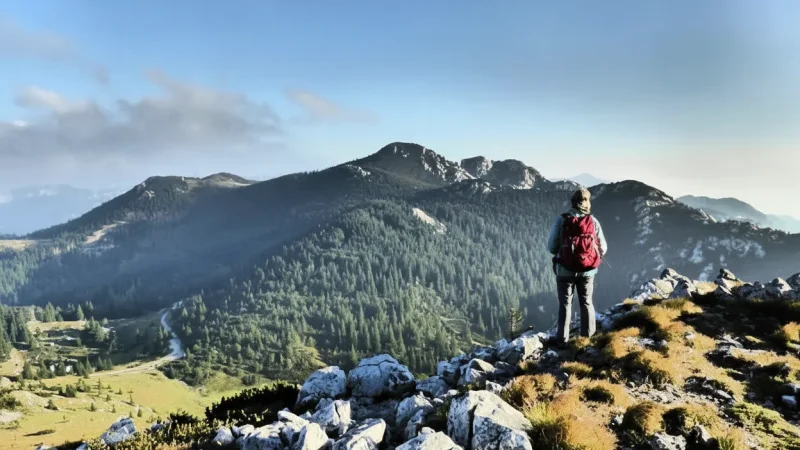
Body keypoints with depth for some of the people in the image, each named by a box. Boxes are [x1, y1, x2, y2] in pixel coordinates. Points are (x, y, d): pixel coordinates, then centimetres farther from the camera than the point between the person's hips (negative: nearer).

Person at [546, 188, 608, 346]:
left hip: (565, 269, -1)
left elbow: (551, 247, -9)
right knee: (587, 302, 17)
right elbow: (603, 248, -3)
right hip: (588, 270, 1)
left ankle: (562, 338, 11)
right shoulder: (593, 221, -6)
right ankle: (588, 336, 21)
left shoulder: (562, 220, -11)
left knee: (565, 303, 10)